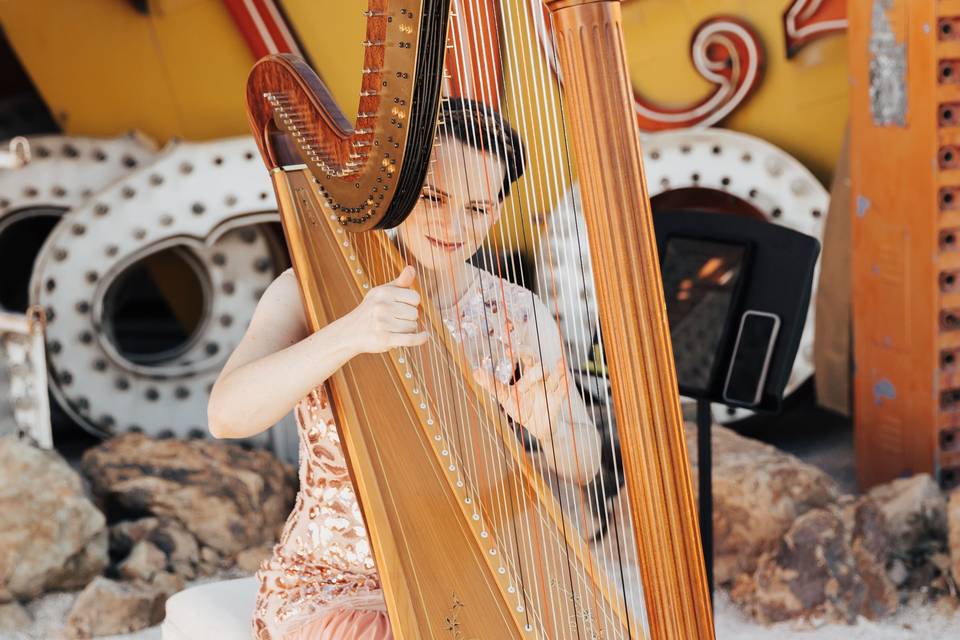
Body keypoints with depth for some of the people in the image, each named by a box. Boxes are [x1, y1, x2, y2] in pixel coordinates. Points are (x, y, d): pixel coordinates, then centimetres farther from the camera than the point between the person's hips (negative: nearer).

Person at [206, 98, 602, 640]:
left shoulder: (520, 316, -3)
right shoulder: (312, 292, -10)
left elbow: (583, 468, -5)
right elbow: (228, 415, -26)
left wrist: (544, 423, -27)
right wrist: (346, 336, -42)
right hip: (331, 592, -2)